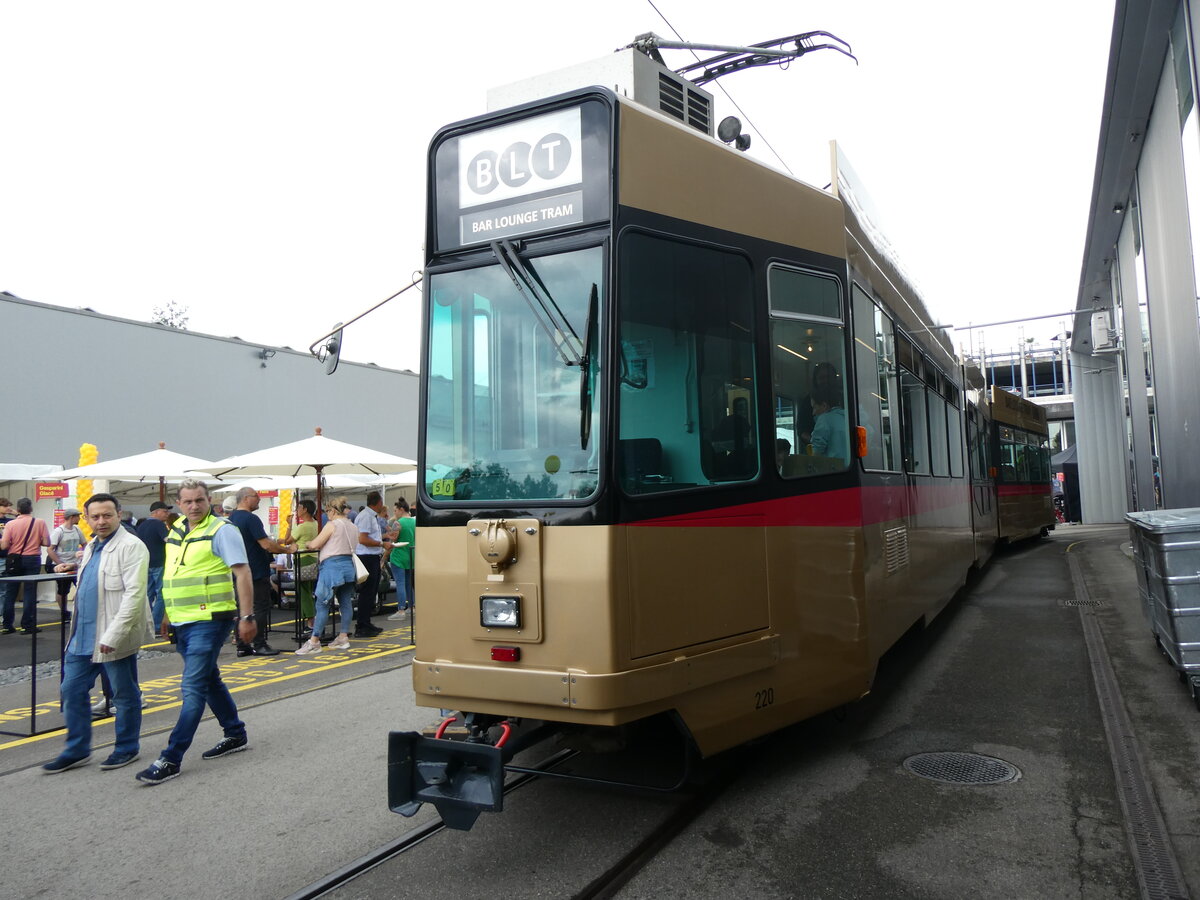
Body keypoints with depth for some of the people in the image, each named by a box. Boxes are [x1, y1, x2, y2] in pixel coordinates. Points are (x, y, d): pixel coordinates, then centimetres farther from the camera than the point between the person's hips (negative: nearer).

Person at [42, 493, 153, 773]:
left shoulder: (131, 546, -16)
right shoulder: (91, 546, 12)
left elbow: (134, 594, -23)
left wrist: (113, 635, -25)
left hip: (114, 638, -9)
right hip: (82, 635, 9)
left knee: (124, 695, 6)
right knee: (71, 690, 13)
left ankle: (127, 748, 22)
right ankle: (76, 750, 27)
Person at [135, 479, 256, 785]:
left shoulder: (221, 530, -11)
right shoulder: (176, 531, 12)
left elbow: (242, 573, -16)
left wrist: (247, 617, -21)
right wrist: (168, 613, 23)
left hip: (209, 621, -9)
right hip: (182, 622, 9)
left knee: (194, 688, -7)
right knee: (210, 680, 18)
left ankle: (171, 760, -3)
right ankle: (235, 735, 33)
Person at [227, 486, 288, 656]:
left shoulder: (232, 518, 11)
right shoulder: (251, 519, -16)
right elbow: (266, 545, -21)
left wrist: (273, 543, 22)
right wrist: (286, 549, -8)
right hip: (257, 572, -8)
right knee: (261, 608, -2)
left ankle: (242, 646, 13)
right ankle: (259, 645, 0)